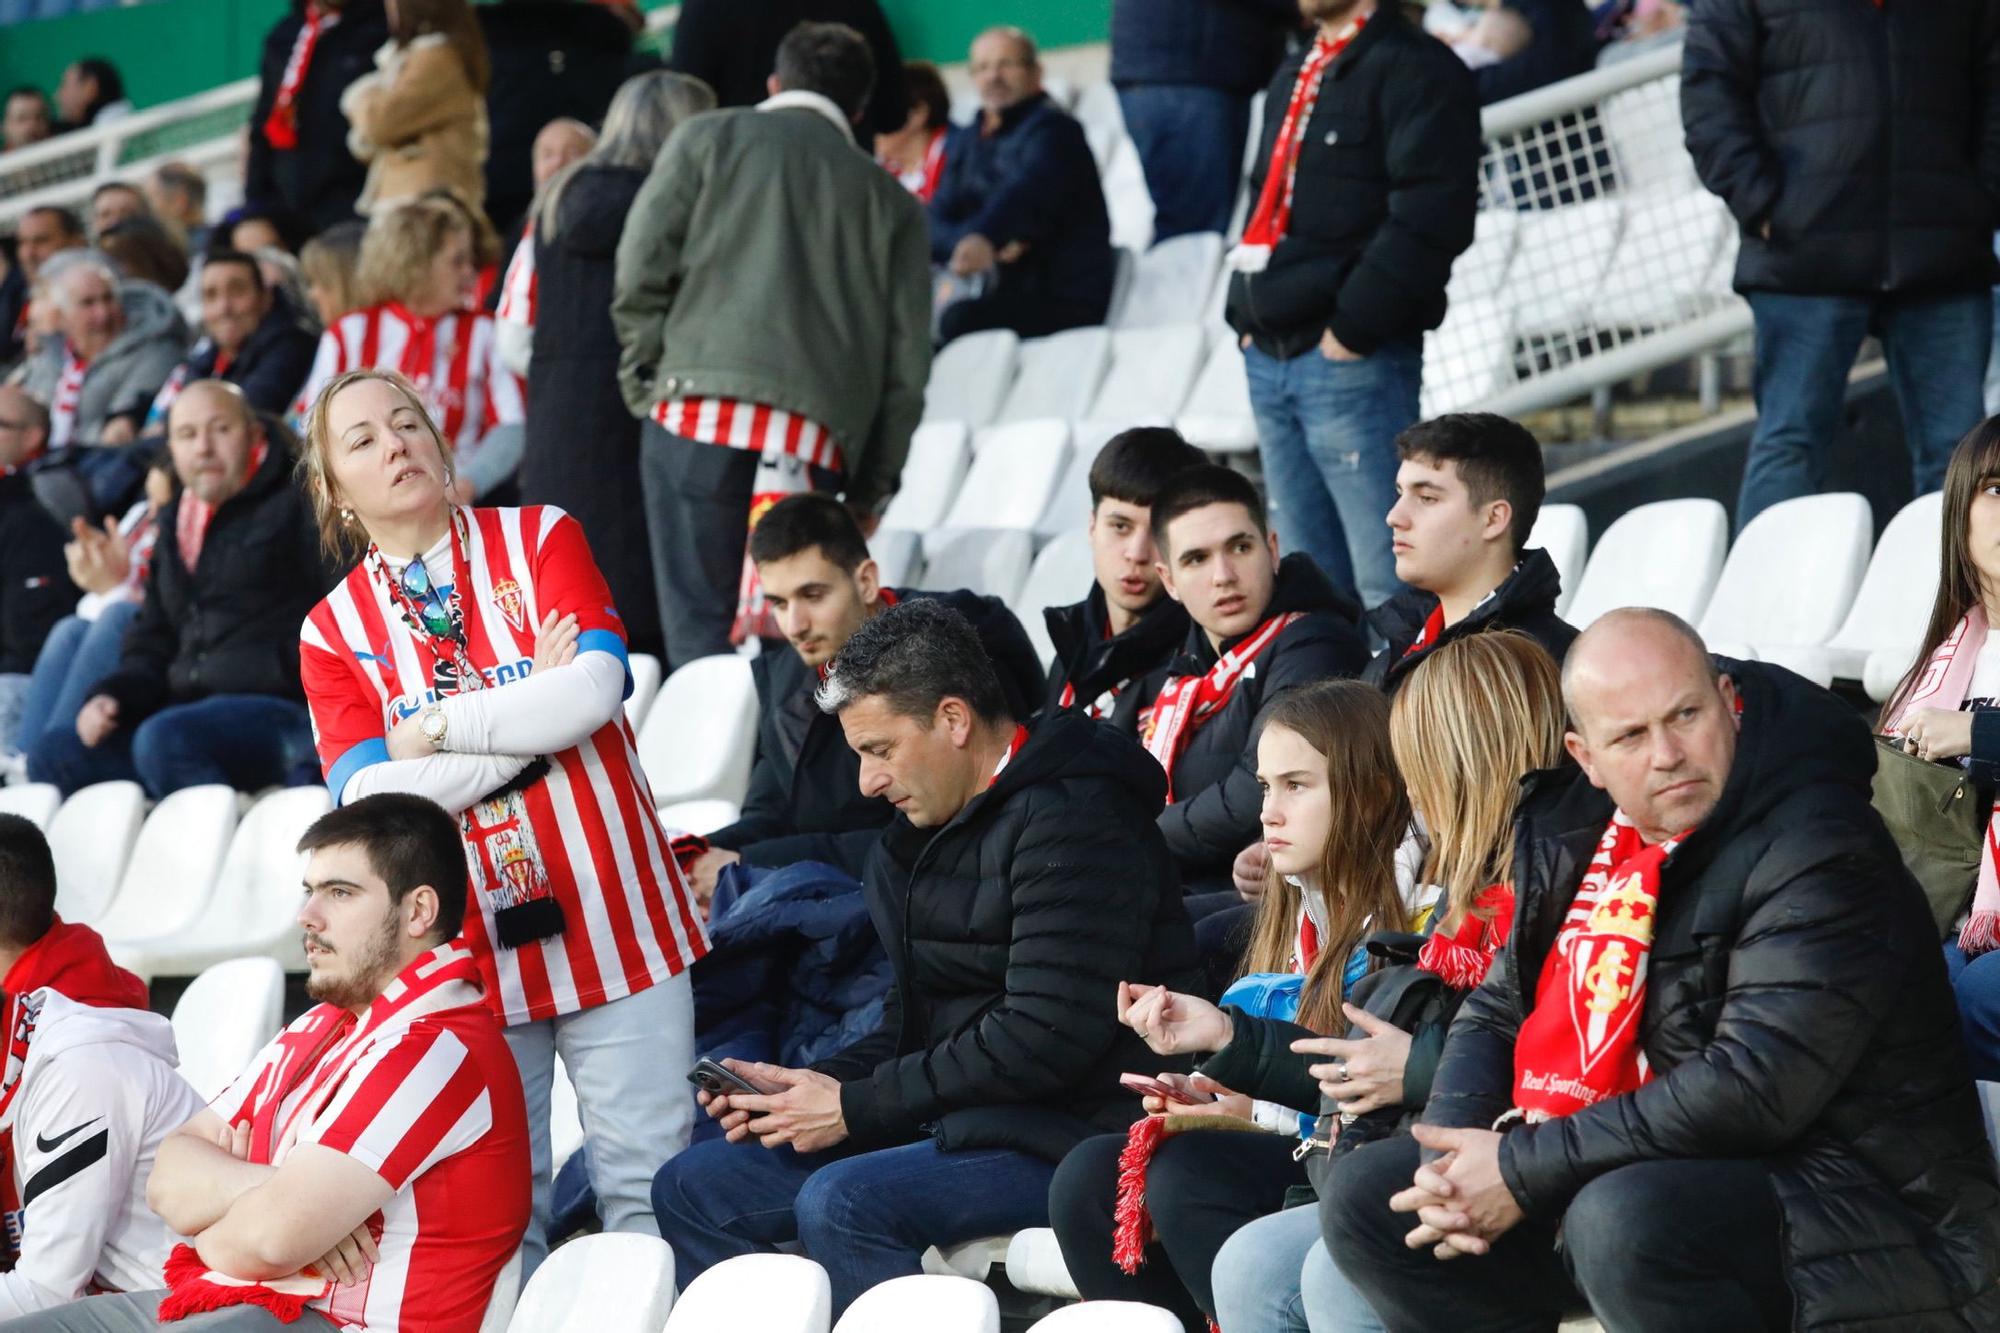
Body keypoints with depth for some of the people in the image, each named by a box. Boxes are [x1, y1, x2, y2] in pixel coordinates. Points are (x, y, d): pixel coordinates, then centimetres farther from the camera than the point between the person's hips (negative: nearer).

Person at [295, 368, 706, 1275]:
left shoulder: (539, 540, 4)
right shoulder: (333, 632, 5)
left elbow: (596, 690, -12)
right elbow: (370, 800, -8)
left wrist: (435, 731, -9)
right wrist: (533, 716, -10)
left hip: (608, 916, -1)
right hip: (466, 946, 1)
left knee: (647, 1180, -2)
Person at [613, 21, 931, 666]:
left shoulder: (709, 139, 15)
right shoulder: (890, 201, 20)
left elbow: (642, 268, 3)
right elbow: (906, 360, 15)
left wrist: (646, 381, 15)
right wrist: (872, 488, 20)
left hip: (699, 415, -2)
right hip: (818, 438, 2)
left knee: (700, 627, -4)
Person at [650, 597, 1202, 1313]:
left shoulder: (1072, 822, -16)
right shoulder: (932, 830, 15)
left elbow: (1046, 1039, -23)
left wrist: (856, 1107, -16)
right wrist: (825, 1083, 0)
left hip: (1070, 1137, -10)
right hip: (953, 1122, 10)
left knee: (839, 1202, -32)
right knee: (694, 1187, 3)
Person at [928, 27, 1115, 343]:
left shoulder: (1052, 127, -5)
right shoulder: (964, 143, 18)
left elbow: (1029, 190, -27)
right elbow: (934, 225, 7)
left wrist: (984, 238, -48)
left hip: (1066, 304, -7)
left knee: (959, 319, -32)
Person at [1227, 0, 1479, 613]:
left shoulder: (1413, 72, -7)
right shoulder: (1292, 80, 21)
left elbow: (1429, 216, -16)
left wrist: (1354, 326, -18)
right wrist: (1246, 317, 13)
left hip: (1351, 359, -9)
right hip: (1270, 356, 9)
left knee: (1388, 585, -11)